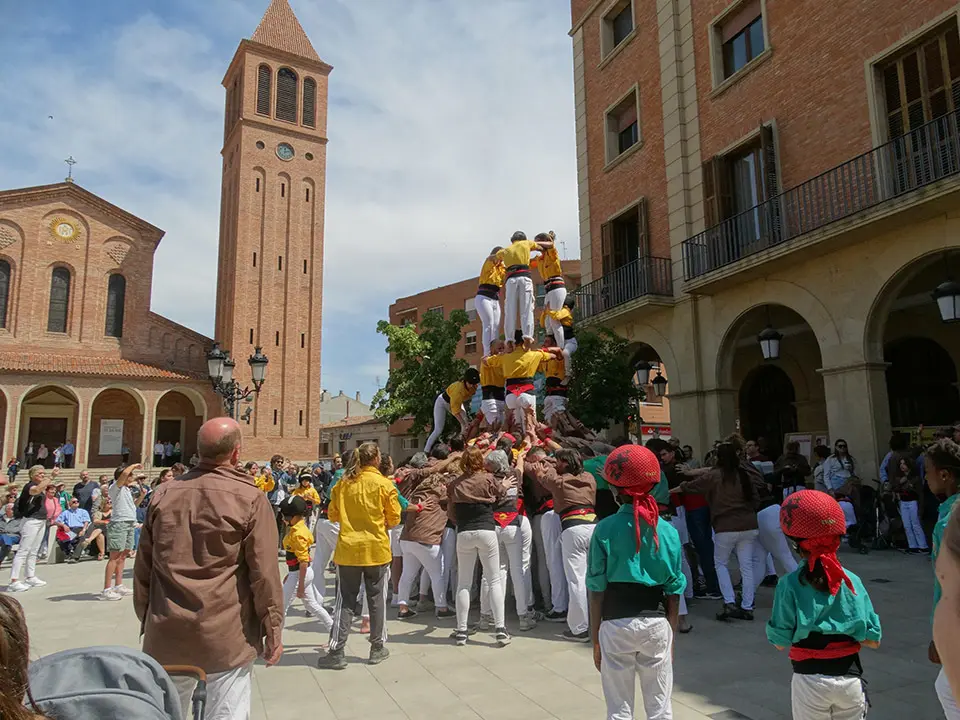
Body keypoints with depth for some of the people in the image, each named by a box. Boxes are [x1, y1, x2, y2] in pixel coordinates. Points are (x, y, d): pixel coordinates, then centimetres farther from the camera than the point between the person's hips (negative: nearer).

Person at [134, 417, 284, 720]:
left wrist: (147, 619, 21)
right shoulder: (250, 499, -12)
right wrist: (273, 632, -2)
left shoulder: (164, 495, 2)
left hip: (166, 635, 5)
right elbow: (265, 574, -12)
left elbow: (143, 567, 10)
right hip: (225, 637, -5)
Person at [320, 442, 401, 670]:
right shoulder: (384, 484, -8)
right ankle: (377, 648, 22)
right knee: (377, 600, 12)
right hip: (376, 549, -2)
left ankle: (336, 652, 9)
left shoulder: (343, 483, -1)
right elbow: (394, 519, -3)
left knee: (346, 601, 10)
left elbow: (332, 515, 6)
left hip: (348, 549, 2)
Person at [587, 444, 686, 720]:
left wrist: (595, 638, 3)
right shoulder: (667, 531, -4)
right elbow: (673, 593, 1)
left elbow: (597, 591, -8)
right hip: (656, 623, 2)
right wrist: (672, 637, 12)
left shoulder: (605, 529, -11)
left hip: (616, 625, -2)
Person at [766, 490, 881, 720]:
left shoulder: (790, 585, -14)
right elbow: (873, 640, -1)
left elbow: (780, 643, -9)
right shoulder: (853, 581, -5)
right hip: (850, 677, 3)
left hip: (810, 681, -3)